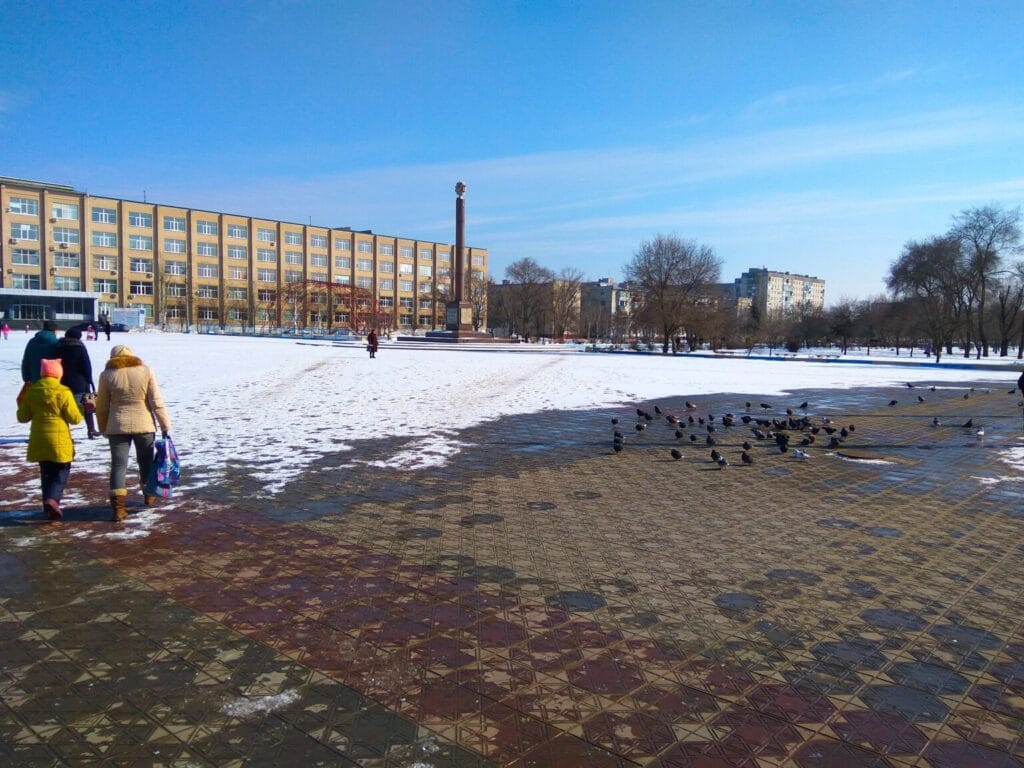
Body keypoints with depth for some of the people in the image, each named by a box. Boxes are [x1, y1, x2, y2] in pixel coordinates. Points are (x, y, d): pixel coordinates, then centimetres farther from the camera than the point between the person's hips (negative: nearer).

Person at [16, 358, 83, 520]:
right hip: (59, 440, -4)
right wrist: (81, 409, 9)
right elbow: (75, 418, -11)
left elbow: (23, 417, 7)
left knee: (46, 473, 16)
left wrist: (21, 404, 25)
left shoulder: (31, 391, 2)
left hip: (38, 440, 4)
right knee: (61, 472, 6)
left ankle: (48, 507, 16)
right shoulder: (63, 392, -12)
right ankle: (52, 499, -16)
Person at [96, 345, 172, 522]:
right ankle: (149, 495, 36)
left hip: (117, 427, 0)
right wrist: (165, 426, -1)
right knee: (145, 461, 19)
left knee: (118, 464, 1)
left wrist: (103, 428, 17)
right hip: (144, 425, 1)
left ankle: (118, 507, -9)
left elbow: (102, 407, 3)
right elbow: (156, 402, -6)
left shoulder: (107, 375, -2)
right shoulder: (145, 371, -3)